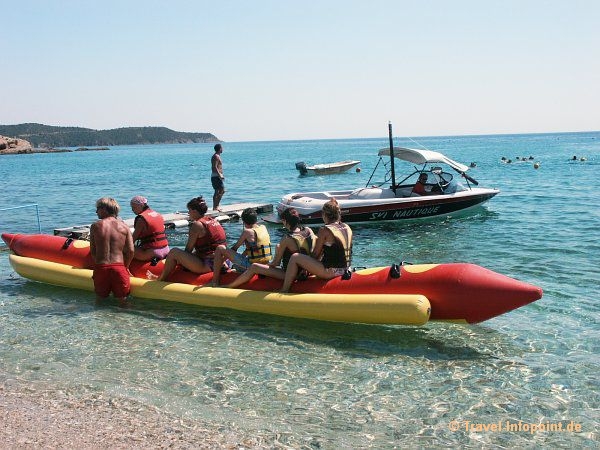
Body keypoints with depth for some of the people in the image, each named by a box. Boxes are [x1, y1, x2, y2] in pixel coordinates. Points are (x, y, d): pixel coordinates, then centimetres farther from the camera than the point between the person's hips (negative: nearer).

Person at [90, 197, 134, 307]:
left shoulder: (95, 226, 3)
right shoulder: (124, 226, 3)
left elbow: (92, 251, 4)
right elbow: (131, 251, -2)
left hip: (100, 268, 1)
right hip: (119, 268, 0)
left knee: (99, 300, 18)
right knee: (122, 301, 10)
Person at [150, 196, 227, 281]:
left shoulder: (196, 224, -10)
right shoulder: (214, 221, 14)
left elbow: (188, 249, -7)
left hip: (207, 266, -9)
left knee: (174, 252, -2)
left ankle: (161, 279, 13)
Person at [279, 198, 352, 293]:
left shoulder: (324, 230, -14)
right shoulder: (348, 228, 7)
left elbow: (315, 254, -7)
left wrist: (307, 266, 13)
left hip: (330, 272, -8)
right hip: (344, 270, 8)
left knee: (295, 257, -2)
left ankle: (284, 291, 2)